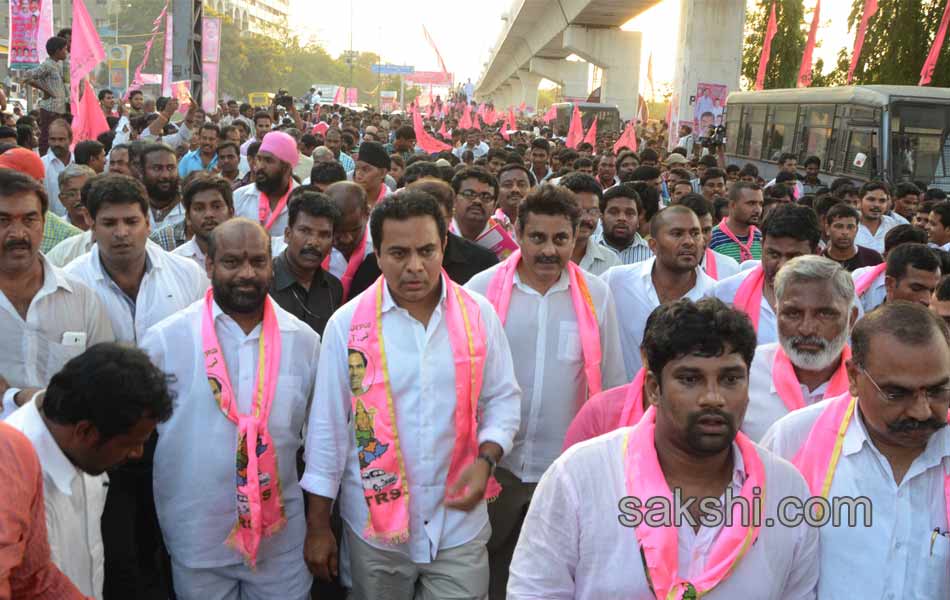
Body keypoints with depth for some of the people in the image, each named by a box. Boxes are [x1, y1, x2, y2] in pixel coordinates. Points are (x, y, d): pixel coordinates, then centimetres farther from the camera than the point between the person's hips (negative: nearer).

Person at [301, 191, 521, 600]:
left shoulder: (478, 315, -4)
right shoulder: (348, 324, -7)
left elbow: (503, 398, 6)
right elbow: (328, 425, -2)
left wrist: (486, 460, -12)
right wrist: (318, 525, 0)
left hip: (458, 522, 1)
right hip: (375, 523, 0)